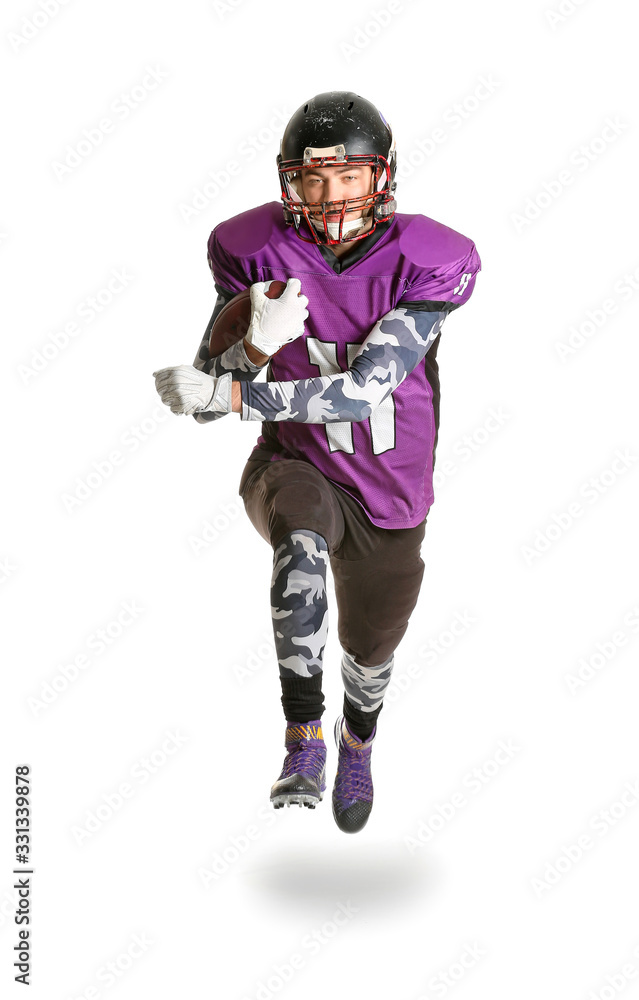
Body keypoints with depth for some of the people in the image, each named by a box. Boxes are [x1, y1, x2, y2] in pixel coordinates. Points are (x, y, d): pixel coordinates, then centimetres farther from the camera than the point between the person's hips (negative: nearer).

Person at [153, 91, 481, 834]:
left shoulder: (427, 264, -20)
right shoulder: (257, 253, -14)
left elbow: (364, 389, -28)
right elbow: (206, 397, -12)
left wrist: (228, 393, -32)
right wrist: (257, 343, -34)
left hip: (390, 495, 1)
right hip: (295, 470, -1)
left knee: (370, 653, 20)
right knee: (303, 547, -38)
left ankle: (357, 742, 56)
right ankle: (303, 740, -24)